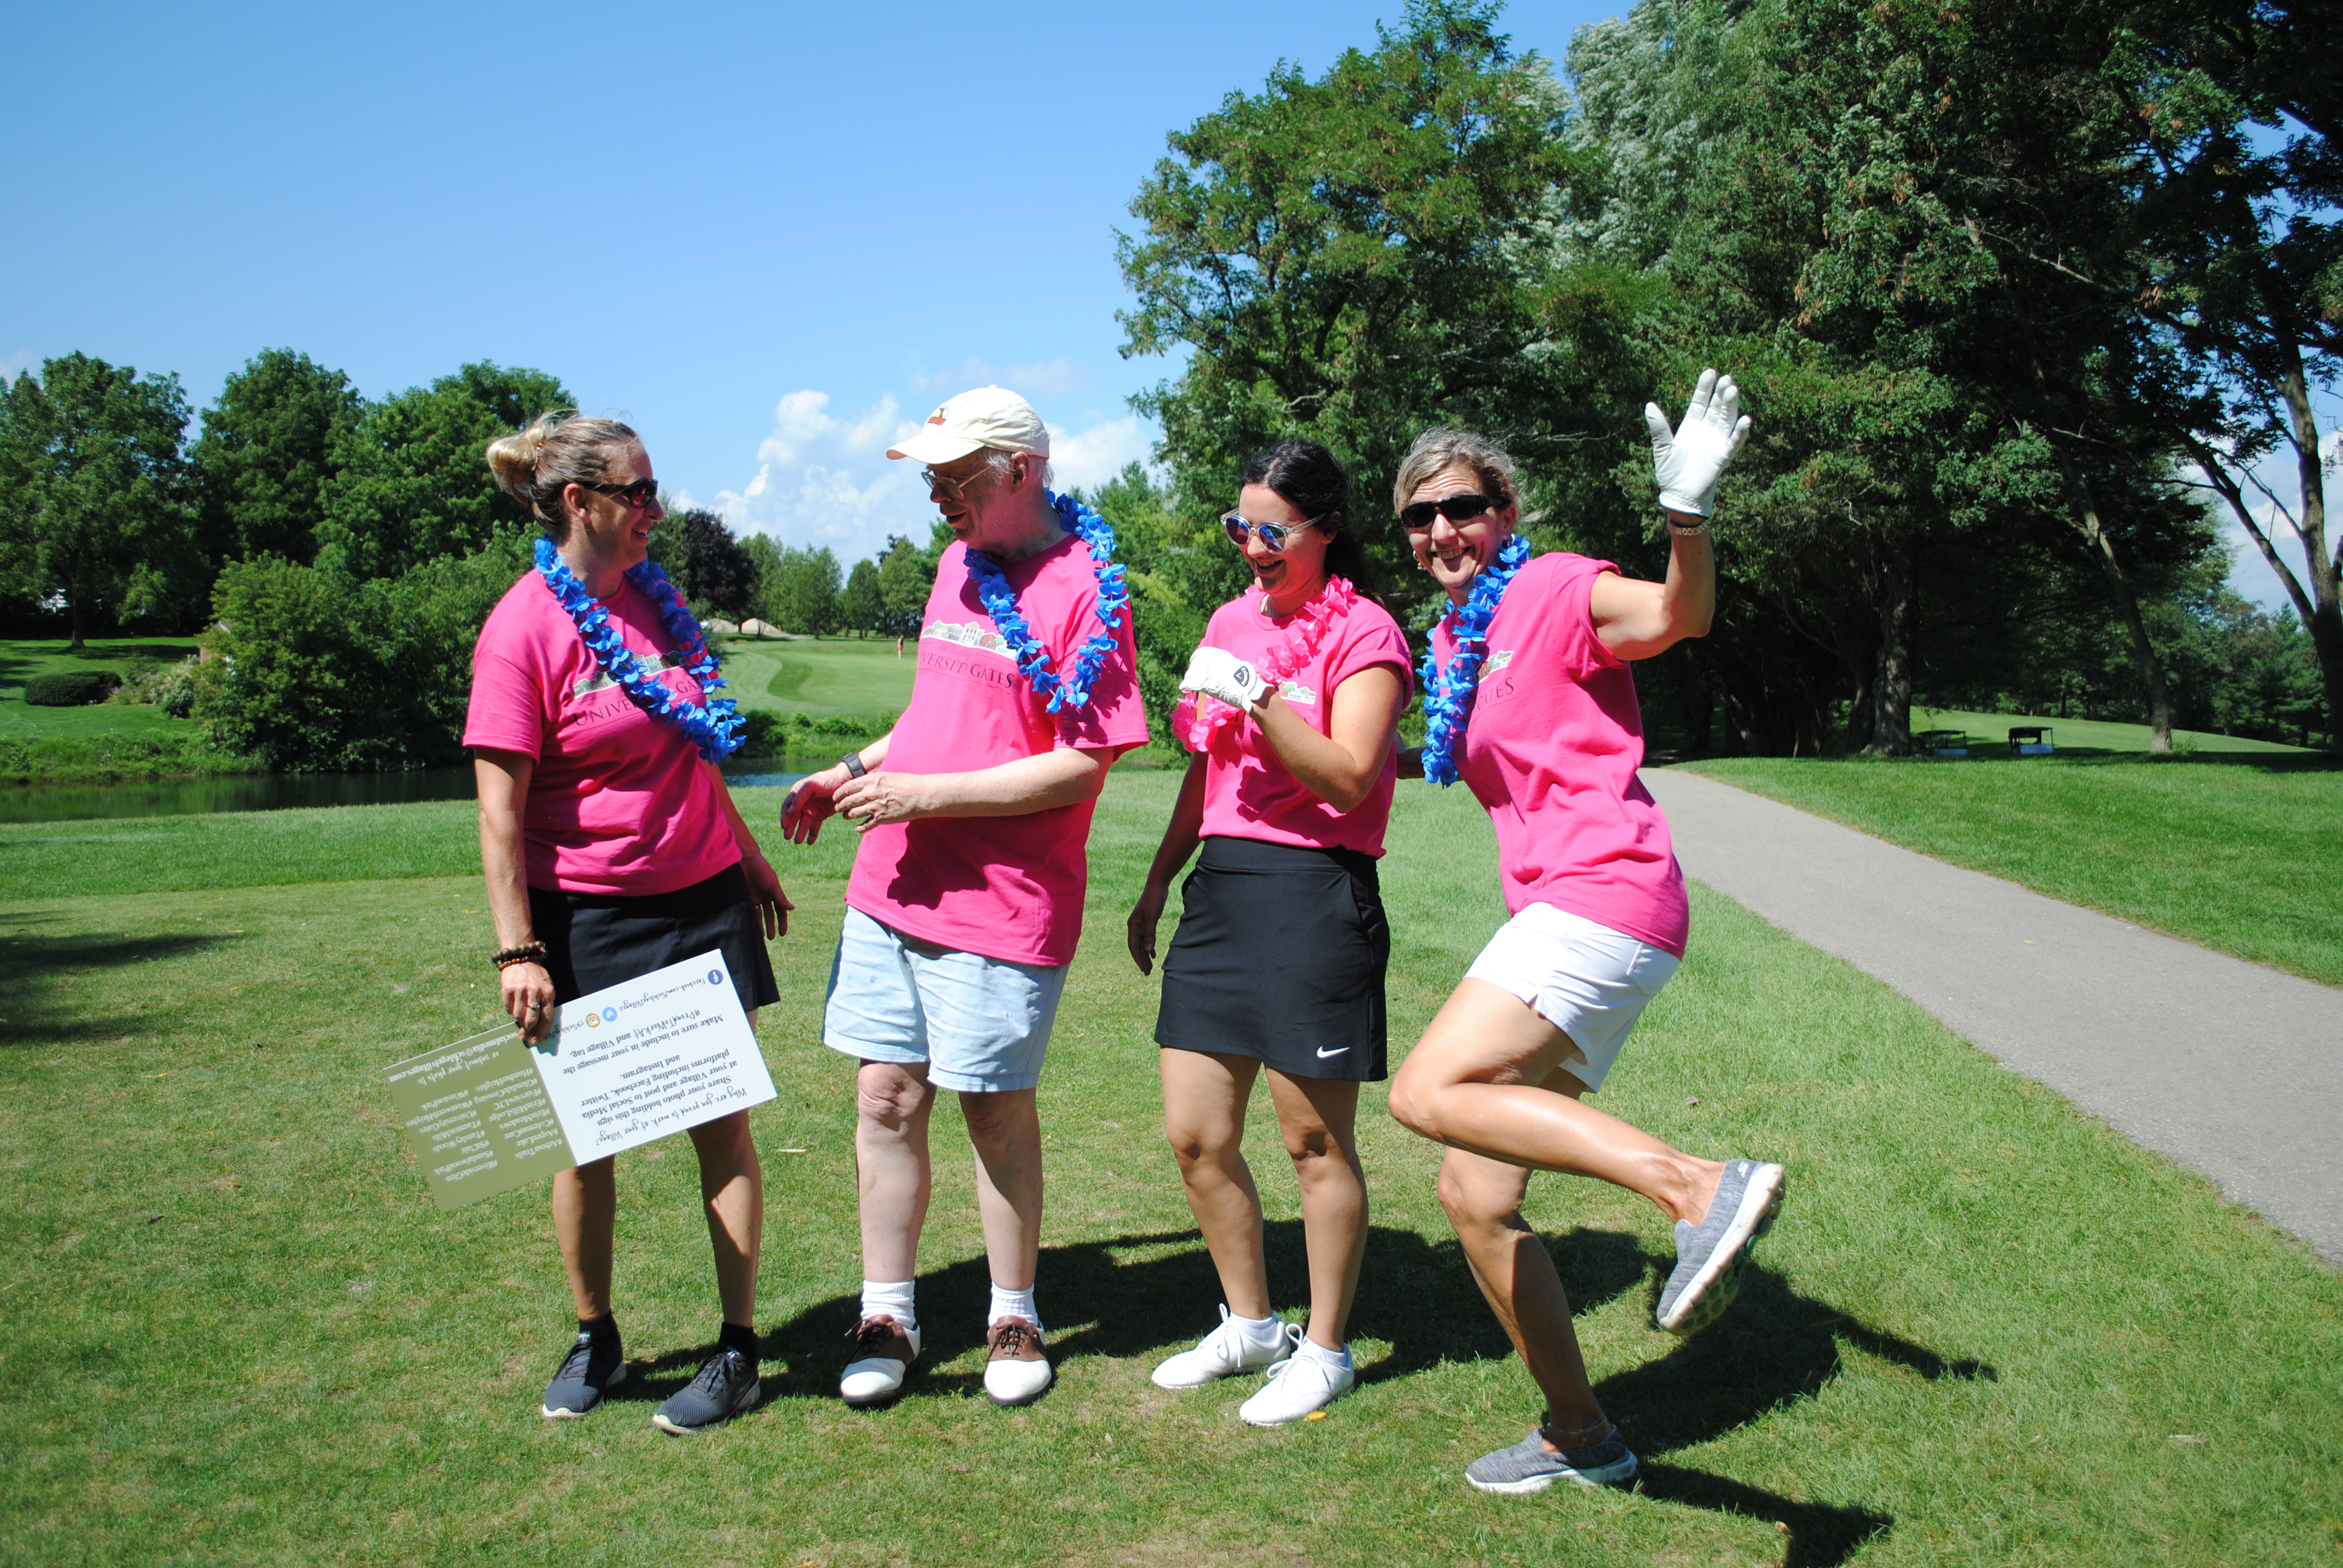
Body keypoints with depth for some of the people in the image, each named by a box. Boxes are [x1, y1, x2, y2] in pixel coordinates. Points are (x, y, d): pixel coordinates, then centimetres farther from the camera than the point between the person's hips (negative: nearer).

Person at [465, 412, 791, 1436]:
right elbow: (499, 806, -14)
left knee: (722, 1121, 5)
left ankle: (739, 1349, 15)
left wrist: (747, 852, 23)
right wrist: (518, 951, -17)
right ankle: (594, 1340, 28)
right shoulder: (526, 625, -11)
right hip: (587, 916, -5)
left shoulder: (650, 599, 7)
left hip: (702, 898, 5)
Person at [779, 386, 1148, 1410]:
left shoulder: (1083, 590, -13)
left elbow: (1079, 768, -18)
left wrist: (922, 794, -18)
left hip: (1004, 902, -7)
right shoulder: (959, 562, 12)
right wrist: (853, 772, 12)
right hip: (893, 886, 7)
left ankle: (1014, 1319, 26)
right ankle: (886, 1319, 24)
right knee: (886, 1100, 9)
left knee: (996, 1109, 6)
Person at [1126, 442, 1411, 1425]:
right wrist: (1158, 882, 25)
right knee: (1195, 1136, 10)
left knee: (1317, 1142, 3)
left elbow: (1348, 778, -15)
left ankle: (1324, 1351, 20)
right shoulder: (1232, 620, 17)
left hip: (1313, 892, -7)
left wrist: (1257, 694, -23)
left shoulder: (1363, 633, -5)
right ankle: (1249, 1326, 29)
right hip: (1220, 888, 8)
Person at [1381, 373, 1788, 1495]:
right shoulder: (1450, 642, 20)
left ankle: (1703, 1187, -28)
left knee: (1428, 1093, -27)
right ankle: (1580, 1435, 20)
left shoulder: (1557, 590, -3)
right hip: (1558, 918, 9)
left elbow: (1677, 616, -23)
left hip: (1605, 890, -9)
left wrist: (1687, 509, -41)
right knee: (1472, 1194, 8)